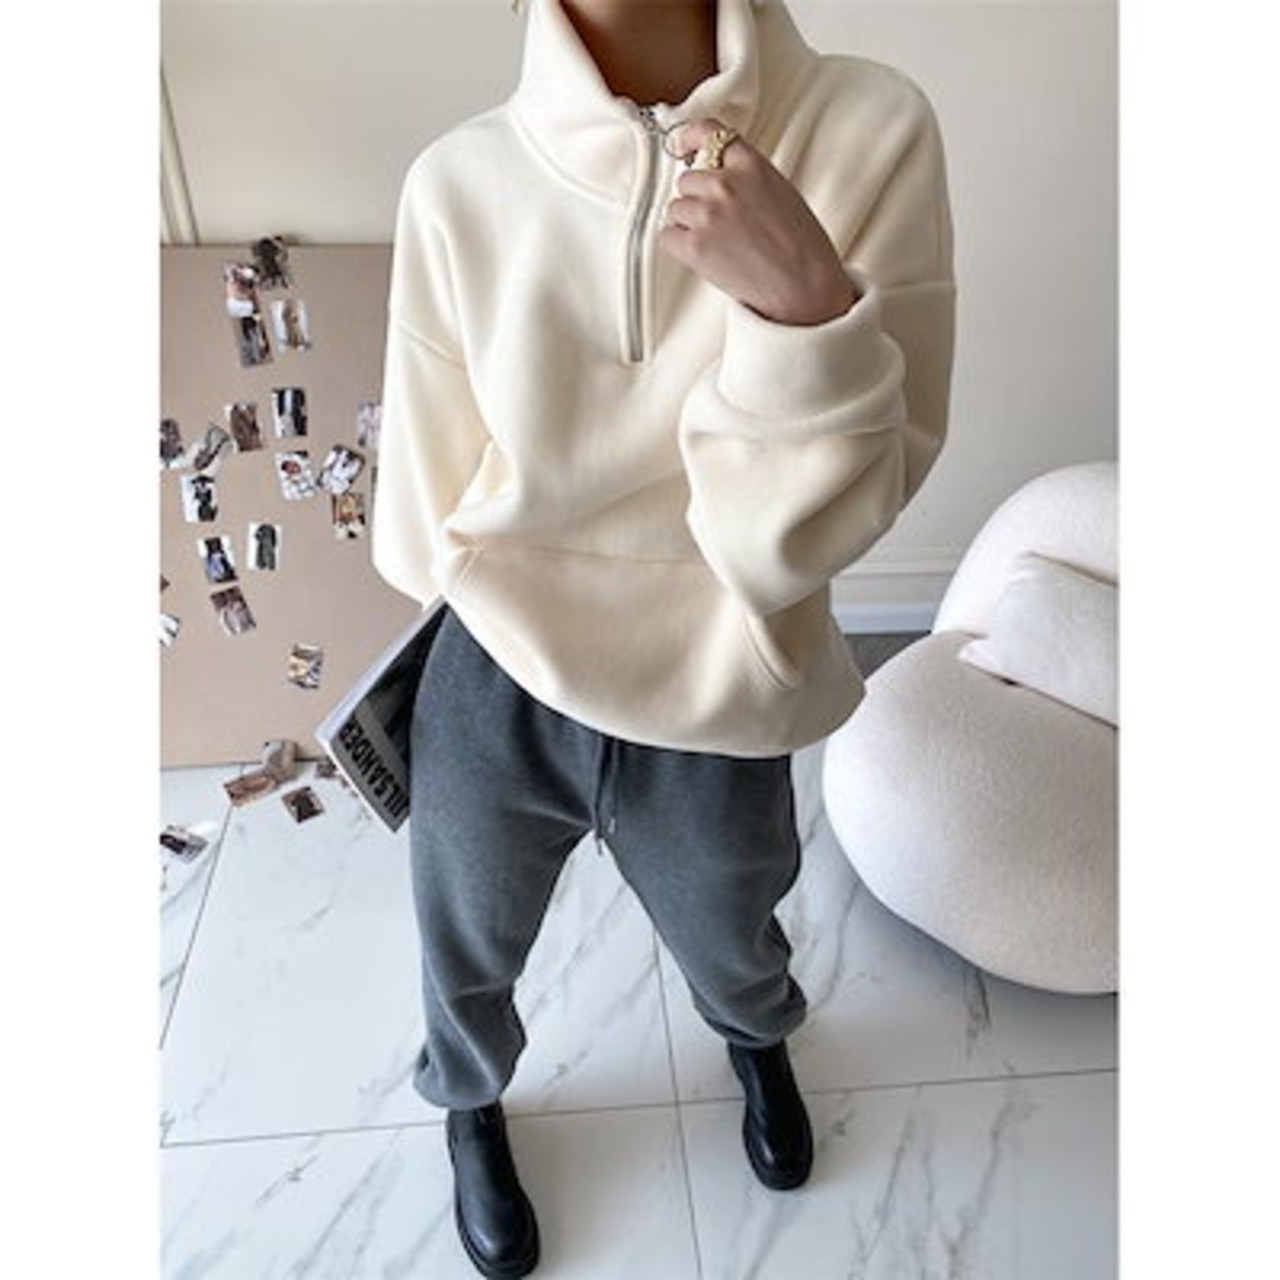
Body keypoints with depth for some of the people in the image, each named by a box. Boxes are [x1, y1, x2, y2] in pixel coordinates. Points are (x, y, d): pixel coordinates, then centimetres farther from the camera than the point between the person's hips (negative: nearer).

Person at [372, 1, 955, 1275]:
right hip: (492, 699, 1)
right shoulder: (459, 182, -15)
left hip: (715, 721, 1)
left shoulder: (870, 131, -16)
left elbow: (798, 535, -20)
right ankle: (469, 1104, 64)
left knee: (732, 954, 31)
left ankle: (759, 1040, 70)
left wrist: (806, 304, -34)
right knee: (468, 961, 27)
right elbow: (425, 528, -9)